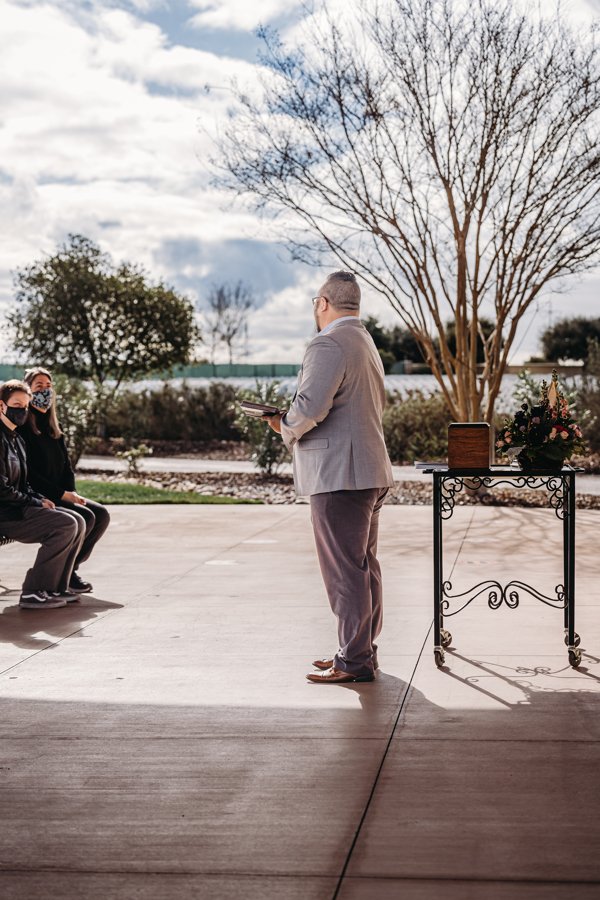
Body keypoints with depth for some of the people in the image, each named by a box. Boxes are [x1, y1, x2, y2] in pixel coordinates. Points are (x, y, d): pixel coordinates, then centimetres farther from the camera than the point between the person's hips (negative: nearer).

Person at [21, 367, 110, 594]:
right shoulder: (22, 428, -9)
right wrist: (61, 494, -18)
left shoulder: (53, 429, 18)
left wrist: (72, 493, -4)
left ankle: (69, 568, 2)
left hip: (59, 496, 8)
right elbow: (28, 474, -16)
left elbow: (67, 467, 16)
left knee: (101, 514, -9)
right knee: (85, 517, -26)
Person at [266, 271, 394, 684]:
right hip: (370, 470, 10)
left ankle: (355, 662, 0)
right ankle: (363, 649, 25)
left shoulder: (329, 345, -15)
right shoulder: (366, 343, 18)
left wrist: (286, 428, -4)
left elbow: (310, 406, -26)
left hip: (339, 475, -10)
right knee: (364, 565, 16)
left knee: (345, 570, -5)